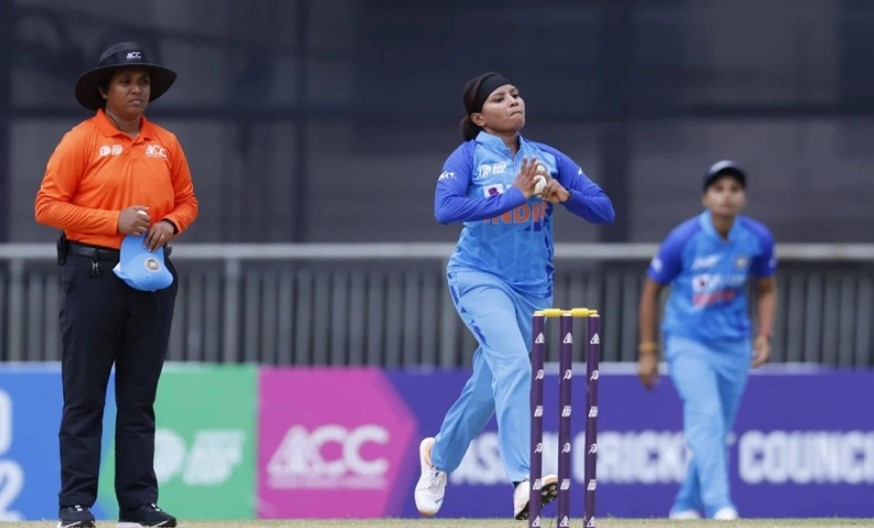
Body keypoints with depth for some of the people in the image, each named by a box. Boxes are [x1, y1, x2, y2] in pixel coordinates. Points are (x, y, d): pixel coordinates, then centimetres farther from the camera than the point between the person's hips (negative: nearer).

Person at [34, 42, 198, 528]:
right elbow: (48, 206, -8)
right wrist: (115, 221, -17)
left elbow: (187, 200, 19)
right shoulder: (81, 141, -4)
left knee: (140, 397, 7)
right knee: (84, 394, -2)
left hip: (152, 274, 5)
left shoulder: (166, 144, 11)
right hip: (93, 273, -5)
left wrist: (171, 224, -4)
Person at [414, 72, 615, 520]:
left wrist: (563, 194, -16)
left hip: (533, 289, 5)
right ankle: (523, 482, -36)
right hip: (479, 277, -5)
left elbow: (604, 211, 3)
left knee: (488, 388, 14)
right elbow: (445, 209, -23)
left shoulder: (548, 159, 6)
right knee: (513, 364, -27)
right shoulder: (469, 157, -5)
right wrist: (514, 195, -25)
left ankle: (439, 457, 42)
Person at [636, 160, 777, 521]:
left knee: (718, 433, 10)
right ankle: (719, 507, -32)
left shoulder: (758, 239, -5)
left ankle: (687, 507, 28)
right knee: (706, 416, -23)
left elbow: (766, 289, 12)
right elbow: (651, 290, -3)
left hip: (734, 349, 4)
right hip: (688, 344, -4)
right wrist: (647, 351, -2)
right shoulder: (683, 239, -14)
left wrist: (764, 335, -3)